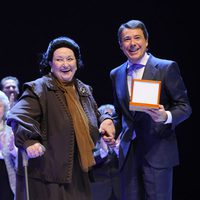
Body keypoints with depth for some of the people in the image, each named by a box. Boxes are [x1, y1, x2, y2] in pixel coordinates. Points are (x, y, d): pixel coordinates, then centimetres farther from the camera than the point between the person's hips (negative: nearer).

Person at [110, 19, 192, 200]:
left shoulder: (167, 68, -2)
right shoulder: (116, 74, 14)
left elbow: (185, 106, -2)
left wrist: (166, 116, -21)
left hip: (157, 152, -4)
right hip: (128, 153, 5)